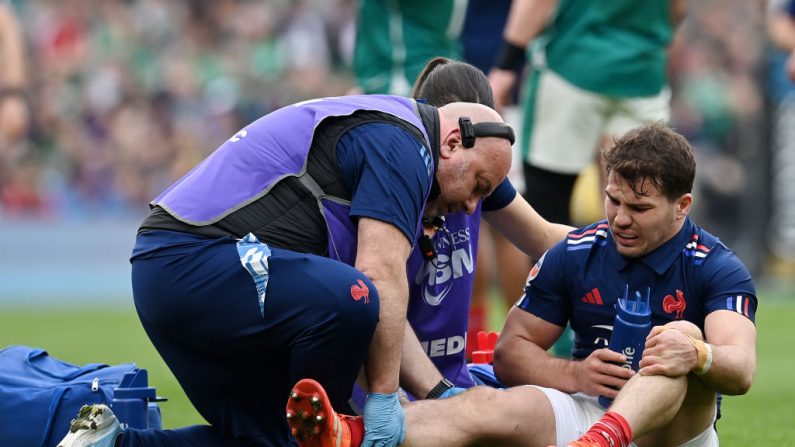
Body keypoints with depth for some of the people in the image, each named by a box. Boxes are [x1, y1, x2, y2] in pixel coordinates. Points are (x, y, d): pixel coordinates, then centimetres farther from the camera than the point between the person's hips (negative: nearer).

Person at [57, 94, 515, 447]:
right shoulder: (401, 141, -5)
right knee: (349, 301, -29)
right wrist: (385, 396, -14)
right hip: (197, 259, -11)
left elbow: (381, 315, 26)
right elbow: (382, 275, -17)